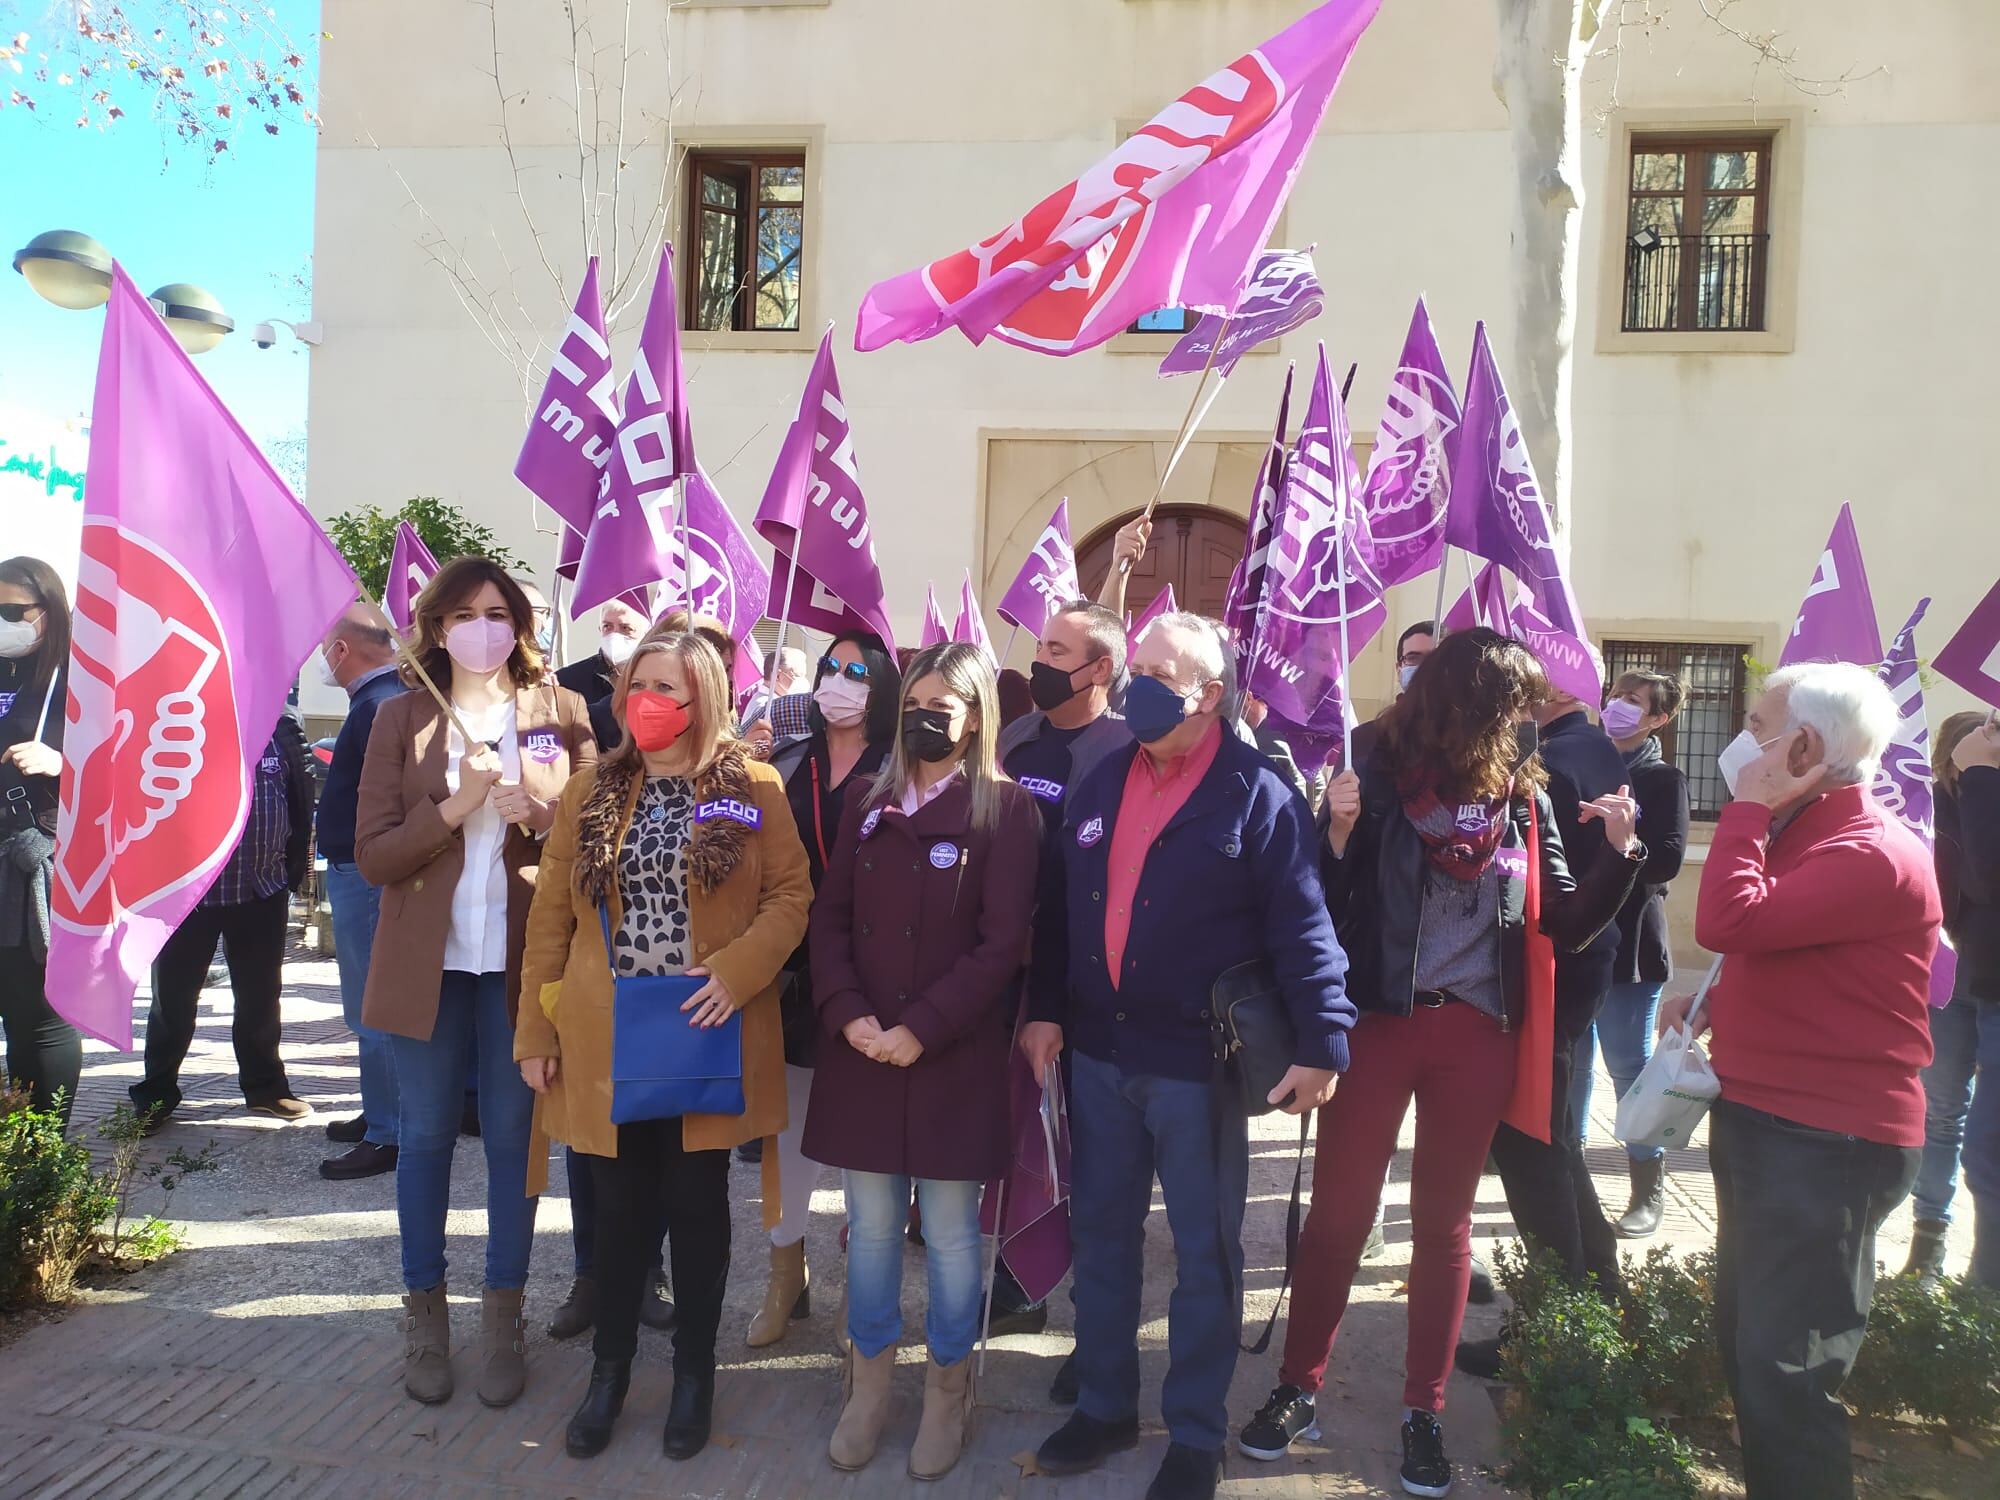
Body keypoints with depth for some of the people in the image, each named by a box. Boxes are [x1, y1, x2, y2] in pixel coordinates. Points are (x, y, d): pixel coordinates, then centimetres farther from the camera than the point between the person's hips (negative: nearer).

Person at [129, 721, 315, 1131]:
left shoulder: (281, 731, 3)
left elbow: (301, 802, 8)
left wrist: (296, 865, 6)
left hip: (264, 889, 3)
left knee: (260, 996, 14)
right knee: (173, 996, 6)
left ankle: (265, 1085, 28)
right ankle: (155, 1095, 21)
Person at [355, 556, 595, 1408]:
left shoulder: (560, 714, 1)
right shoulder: (400, 720, 1)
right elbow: (372, 856, -4)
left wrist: (542, 818, -16)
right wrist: (454, 808, -18)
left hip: (522, 961, 0)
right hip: (430, 962, 1)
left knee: (511, 1136, 8)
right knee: (425, 1135, 10)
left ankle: (502, 1318, 22)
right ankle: (425, 1313, 27)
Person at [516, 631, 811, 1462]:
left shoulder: (752, 789, -3)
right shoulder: (591, 792, 4)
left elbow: (791, 895, -4)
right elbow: (551, 916, 4)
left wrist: (737, 971, -19)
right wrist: (536, 1031, 1)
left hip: (706, 1035, -2)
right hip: (607, 1037, 2)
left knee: (697, 1206, 11)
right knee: (620, 1207, 13)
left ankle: (694, 1371, 29)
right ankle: (610, 1367, 32)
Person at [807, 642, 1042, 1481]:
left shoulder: (1006, 809, -6)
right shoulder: (867, 806, 9)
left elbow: (1001, 945, -11)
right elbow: (830, 919, 6)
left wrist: (922, 1030, -16)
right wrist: (847, 1014, -10)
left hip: (955, 1058, -4)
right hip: (861, 1053, 4)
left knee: (949, 1234, 8)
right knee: (870, 1229, 13)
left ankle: (948, 1390, 27)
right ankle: (868, 1383, 31)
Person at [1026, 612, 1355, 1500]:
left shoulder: (1257, 794, -10)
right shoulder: (1100, 783, 7)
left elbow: (1302, 927, -14)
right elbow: (1057, 907, 10)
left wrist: (1321, 1041, -19)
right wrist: (1045, 1009, 5)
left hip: (1198, 1064, -5)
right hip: (1097, 1054, 5)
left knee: (1204, 1253, 10)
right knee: (1101, 1238, 17)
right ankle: (1104, 1406, 35)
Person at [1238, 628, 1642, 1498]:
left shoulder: (1524, 799, 3)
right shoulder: (1379, 777, -7)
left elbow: (1566, 925, 6)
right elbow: (1324, 909, -8)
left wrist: (1617, 854, -8)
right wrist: (1337, 831, -23)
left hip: (1475, 1035, 3)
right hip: (1376, 1023, -2)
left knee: (1444, 1221, 12)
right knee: (1337, 1209, 7)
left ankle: (1424, 1411, 25)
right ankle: (1299, 1386, 23)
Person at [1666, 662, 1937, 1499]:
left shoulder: (1869, 853, -20)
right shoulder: (1803, 834, 14)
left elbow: (1729, 923, -30)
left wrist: (1748, 806, -18)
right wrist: (1715, 1002, 5)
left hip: (1827, 1144, -10)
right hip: (1763, 1123, 10)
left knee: (1786, 1373, -3)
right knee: (1747, 1346, 21)